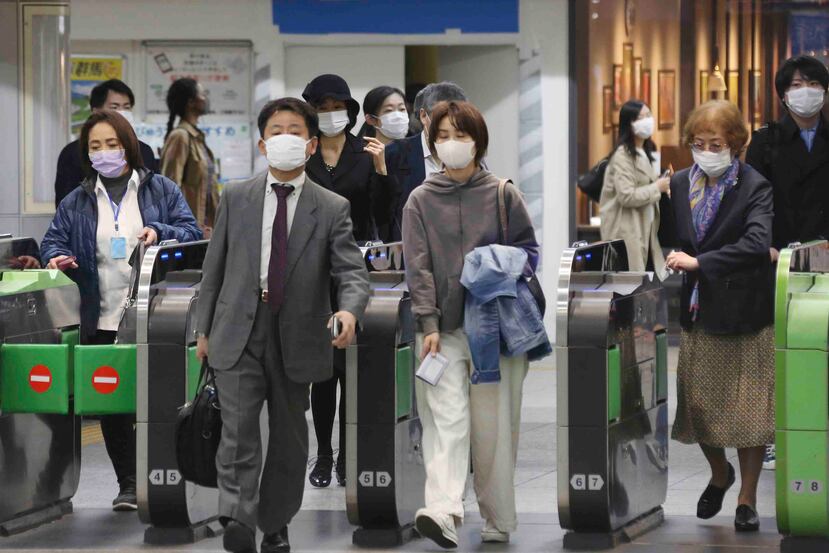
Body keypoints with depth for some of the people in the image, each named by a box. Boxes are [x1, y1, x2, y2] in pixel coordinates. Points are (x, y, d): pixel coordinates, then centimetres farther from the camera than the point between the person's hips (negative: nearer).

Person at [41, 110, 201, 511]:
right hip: (101, 323, 2)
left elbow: (192, 233, 2)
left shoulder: (161, 191, 7)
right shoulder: (76, 202, 13)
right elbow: (53, 240, 11)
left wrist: (160, 233, -17)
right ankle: (128, 483, 12)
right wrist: (56, 256, -11)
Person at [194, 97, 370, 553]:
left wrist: (349, 310, -28)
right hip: (239, 335, -1)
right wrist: (204, 328, 9)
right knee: (238, 428, -16)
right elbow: (214, 267, 10)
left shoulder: (332, 209, 2)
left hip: (296, 339, 1)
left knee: (289, 437, 10)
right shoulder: (236, 199, 6)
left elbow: (352, 272, -7)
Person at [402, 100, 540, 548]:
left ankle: (497, 520, 11)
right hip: (442, 328, 0)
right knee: (446, 419, -13)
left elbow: (529, 248, 11)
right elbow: (417, 265, 0)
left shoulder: (503, 195, 5)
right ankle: (443, 511, -25)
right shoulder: (420, 200, 6)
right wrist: (428, 324, -9)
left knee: (494, 426, 2)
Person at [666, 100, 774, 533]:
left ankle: (747, 498, 11)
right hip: (698, 312, 5)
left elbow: (758, 243, -24)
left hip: (745, 313, -5)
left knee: (747, 407, -1)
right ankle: (719, 473, 33)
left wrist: (700, 262, -27)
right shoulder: (679, 185, 6)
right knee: (698, 403, 6)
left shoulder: (755, 187, -11)